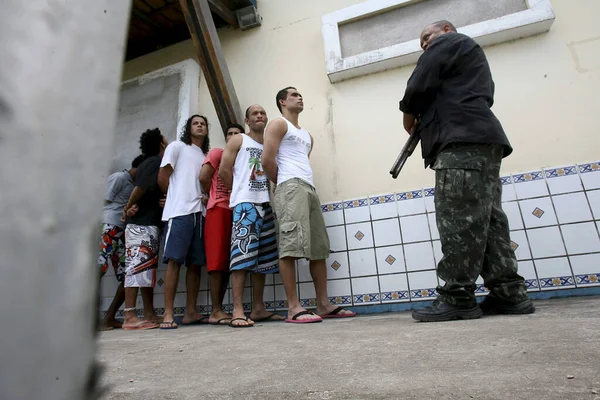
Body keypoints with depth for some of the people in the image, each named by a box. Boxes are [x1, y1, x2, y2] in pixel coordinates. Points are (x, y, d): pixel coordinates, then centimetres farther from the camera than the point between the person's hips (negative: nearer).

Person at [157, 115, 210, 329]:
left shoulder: (207, 156, 25)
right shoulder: (177, 146, 10)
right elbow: (162, 178, 4)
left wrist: (206, 197, 0)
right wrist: (177, 199, 7)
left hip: (200, 212, 5)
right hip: (180, 211, -5)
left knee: (195, 263, 2)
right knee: (174, 261, -10)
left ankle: (190, 312, 7)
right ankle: (168, 313, -7)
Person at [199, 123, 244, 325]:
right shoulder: (217, 153, 9)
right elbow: (203, 177, -2)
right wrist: (214, 197, 6)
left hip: (236, 211, 5)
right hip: (219, 210, -5)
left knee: (228, 261, 3)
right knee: (218, 260, -9)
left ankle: (218, 309, 8)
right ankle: (216, 311, -6)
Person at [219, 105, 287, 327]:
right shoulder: (238, 141, 9)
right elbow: (224, 171, 2)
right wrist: (240, 191, 6)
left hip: (266, 204, 6)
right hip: (245, 203, -5)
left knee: (263, 258, 4)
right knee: (243, 254, -13)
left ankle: (258, 309, 10)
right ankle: (238, 310, -11)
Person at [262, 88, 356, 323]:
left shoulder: (307, 136, 31)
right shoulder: (278, 124, 8)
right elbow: (267, 160, -3)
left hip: (310, 189, 8)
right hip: (291, 187, -8)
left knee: (319, 248, 3)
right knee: (290, 246, -14)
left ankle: (323, 304, 8)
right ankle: (294, 308, -14)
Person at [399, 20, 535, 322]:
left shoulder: (447, 43, 11)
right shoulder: (469, 53, 39)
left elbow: (419, 85, -4)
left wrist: (409, 113, 16)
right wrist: (423, 119, 17)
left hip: (463, 141, -10)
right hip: (479, 140, 10)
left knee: (458, 220, -14)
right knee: (487, 219, 4)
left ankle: (457, 298, -13)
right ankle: (509, 293, 4)